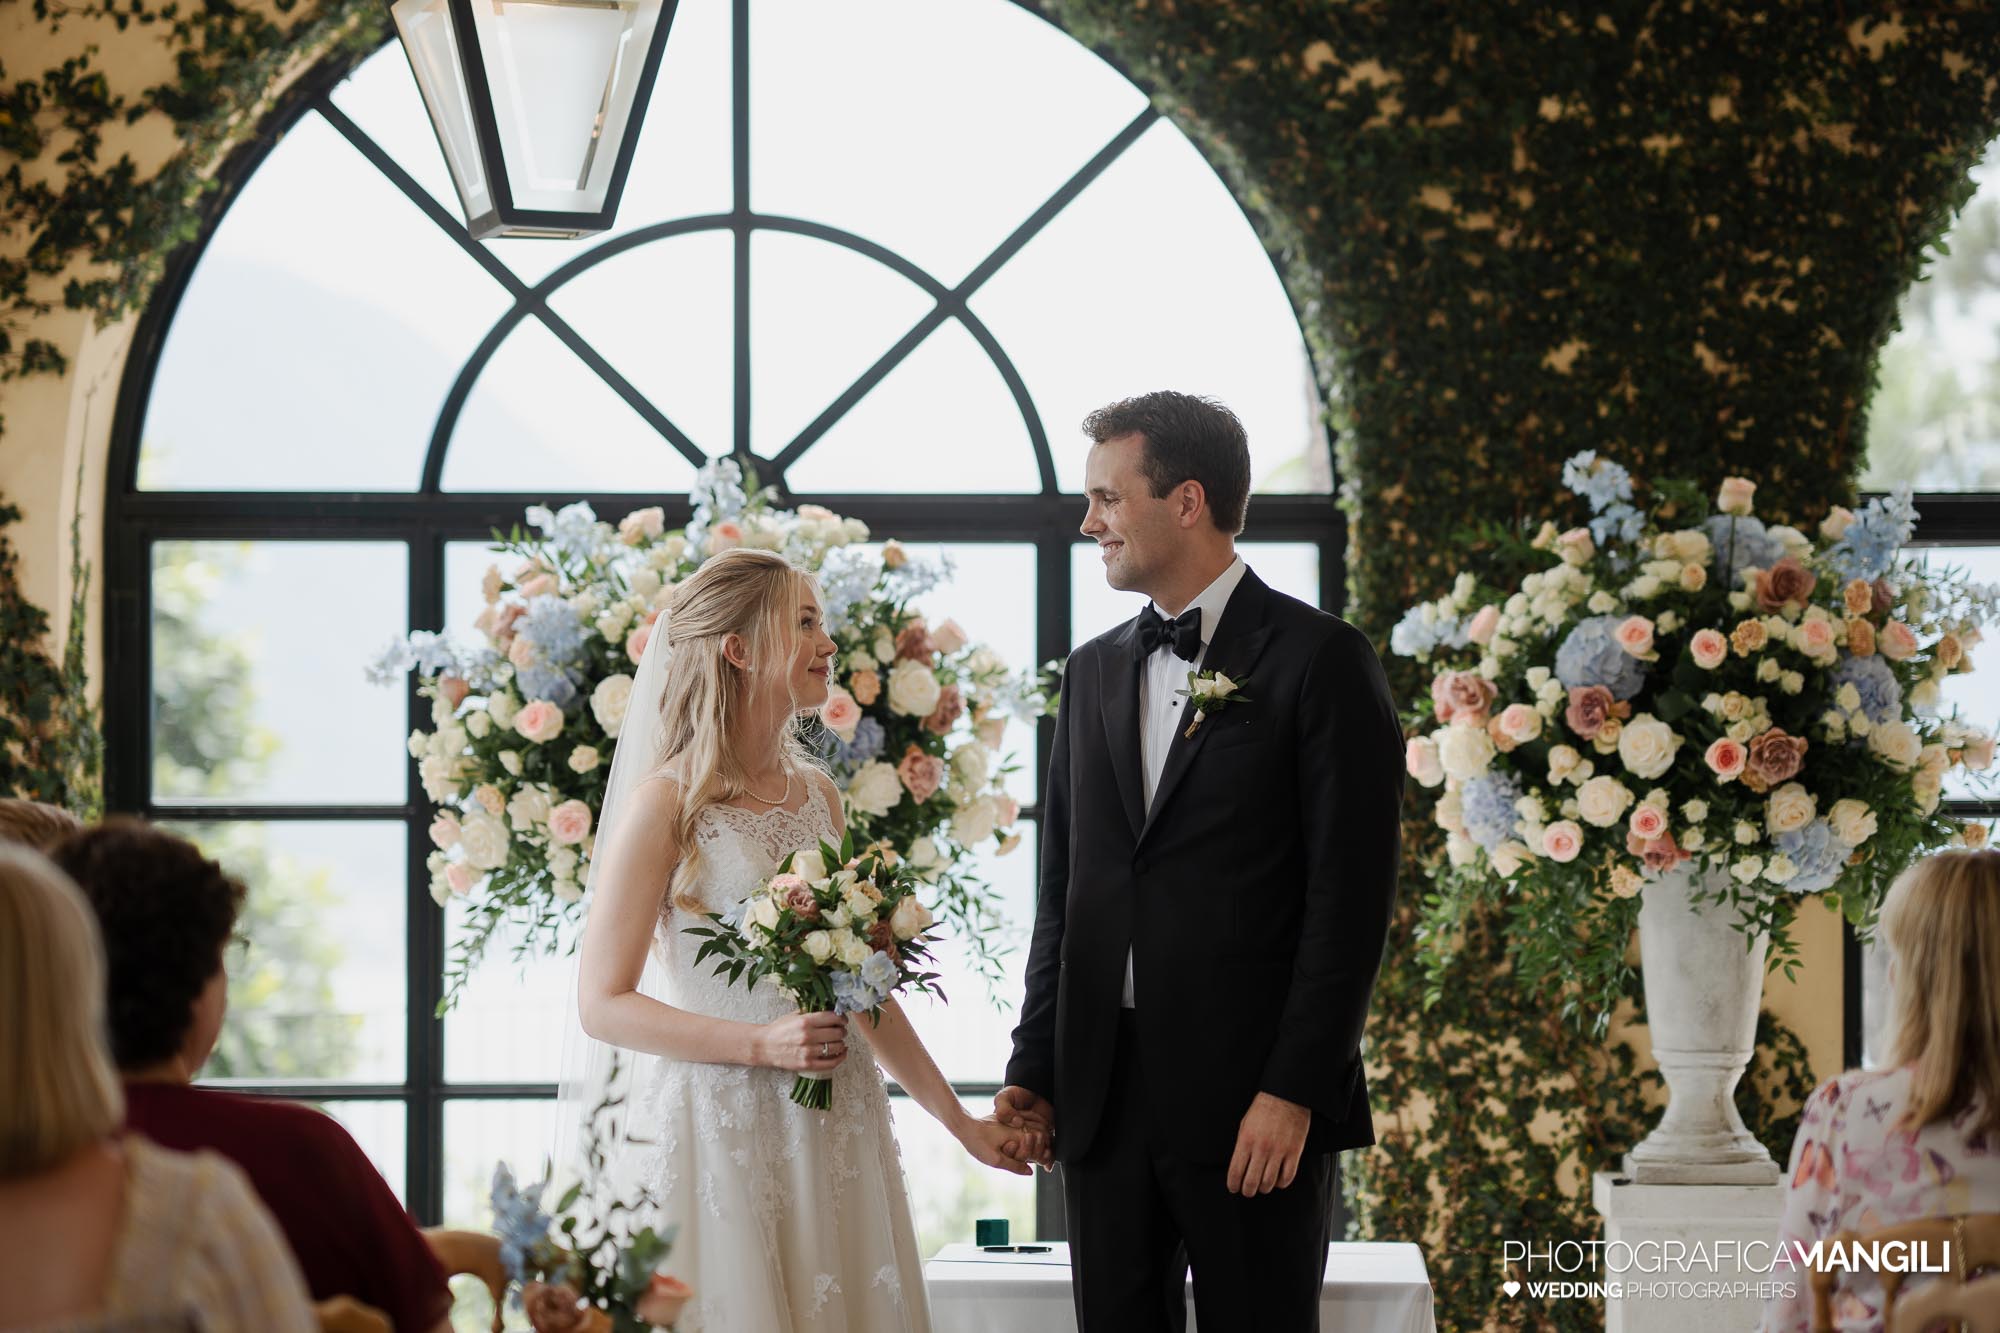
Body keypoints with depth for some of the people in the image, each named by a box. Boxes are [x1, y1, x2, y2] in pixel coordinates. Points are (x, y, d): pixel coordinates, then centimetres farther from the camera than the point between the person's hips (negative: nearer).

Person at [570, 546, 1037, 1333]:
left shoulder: (817, 794, 11)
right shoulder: (667, 802, -8)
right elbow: (602, 1004, -9)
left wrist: (959, 1121, 14)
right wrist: (762, 1045, -18)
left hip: (835, 1133, 6)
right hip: (723, 1128, -6)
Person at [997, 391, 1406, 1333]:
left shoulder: (1319, 661, -4)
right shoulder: (1093, 673, 16)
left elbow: (1350, 895, -9)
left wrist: (1294, 1090, -15)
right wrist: (1032, 1071, 9)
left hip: (1252, 1096, -6)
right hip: (1103, 1096, 6)